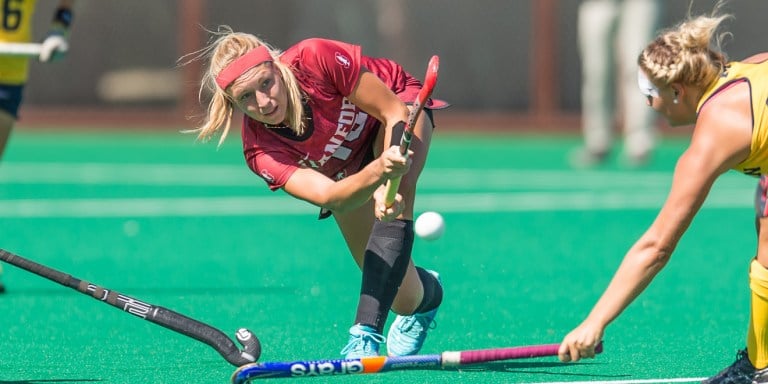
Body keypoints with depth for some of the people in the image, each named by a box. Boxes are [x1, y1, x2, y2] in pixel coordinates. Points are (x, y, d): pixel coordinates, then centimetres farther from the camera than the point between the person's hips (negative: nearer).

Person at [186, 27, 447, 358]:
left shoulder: (317, 59, -38)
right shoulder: (260, 150, -32)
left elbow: (395, 112, -30)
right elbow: (328, 195, -45)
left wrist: (391, 187, -45)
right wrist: (378, 171, -65)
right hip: (346, 172, 2)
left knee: (396, 205, -36)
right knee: (402, 299, -4)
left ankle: (366, 335, -36)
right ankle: (427, 292, 36)